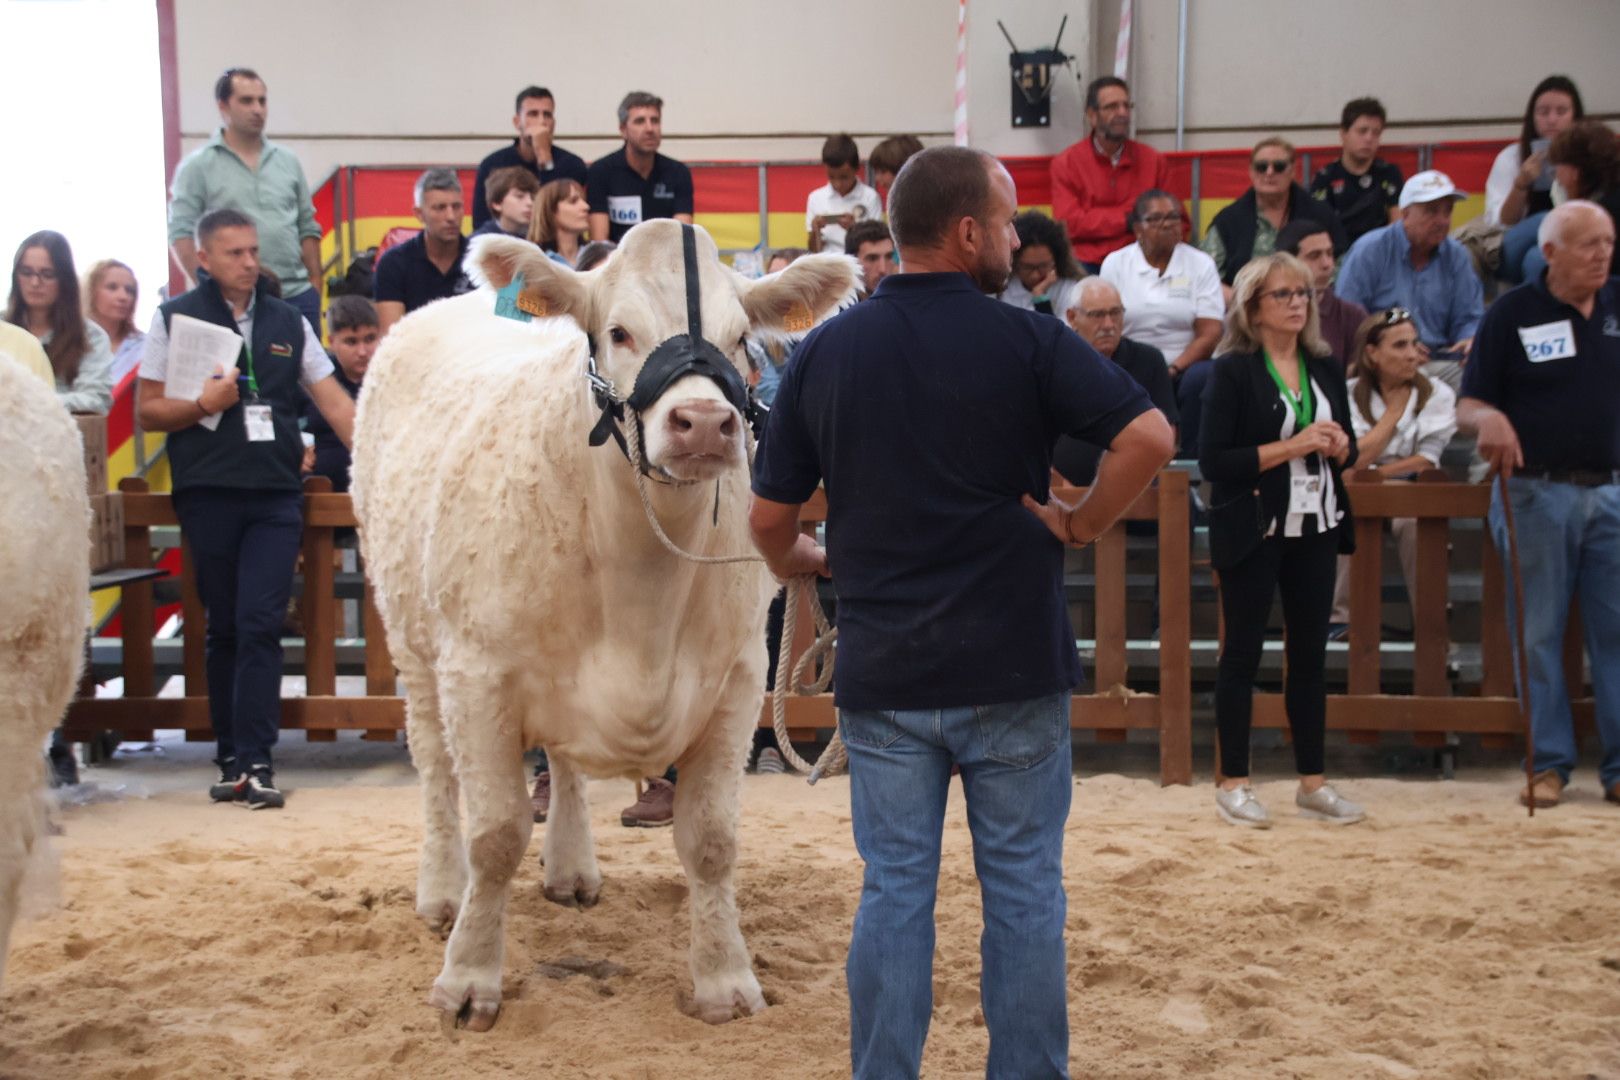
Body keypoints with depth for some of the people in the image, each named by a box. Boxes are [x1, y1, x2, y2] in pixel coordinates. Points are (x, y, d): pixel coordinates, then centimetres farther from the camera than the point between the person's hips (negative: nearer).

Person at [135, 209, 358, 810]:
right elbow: (146, 410, 4)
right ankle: (236, 759, 14)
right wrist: (203, 404, -13)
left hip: (276, 495, 1)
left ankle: (252, 762, -7)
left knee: (259, 625, -7)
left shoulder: (288, 322, 11)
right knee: (225, 629, 6)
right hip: (208, 495, -1)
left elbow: (335, 403, 9)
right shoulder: (175, 319, 5)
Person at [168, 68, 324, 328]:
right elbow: (180, 235, -4)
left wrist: (315, 287, 8)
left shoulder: (287, 161, 14)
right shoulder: (198, 165, 1)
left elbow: (308, 228, 16)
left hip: (297, 296, 4)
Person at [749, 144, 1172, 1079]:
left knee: (895, 892, 10)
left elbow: (770, 517, 4)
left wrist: (802, 564, 25)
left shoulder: (825, 352, 2)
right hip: (1016, 669, -2)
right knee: (1024, 890, 10)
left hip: (881, 673, 3)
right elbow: (1150, 437, -18)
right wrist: (1082, 523, -3)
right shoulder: (1027, 341, -8)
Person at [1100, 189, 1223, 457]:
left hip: (1183, 368, 0)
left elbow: (1210, 334, 0)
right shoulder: (1115, 263, 10)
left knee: (1202, 378, -33)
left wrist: (1172, 370, -14)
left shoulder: (1201, 264, 8)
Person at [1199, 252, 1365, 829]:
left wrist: (1338, 445, -5)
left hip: (1315, 529, 6)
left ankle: (1312, 782, 18)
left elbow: (1345, 450, 19)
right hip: (1253, 531, -5)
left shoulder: (1325, 368, 11)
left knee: (1310, 652, 9)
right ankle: (1233, 783, 10)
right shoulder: (1233, 371, -7)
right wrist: (1291, 446, -19)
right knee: (1242, 651, 2)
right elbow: (1213, 460, -14)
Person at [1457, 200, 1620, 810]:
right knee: (1538, 635, 3)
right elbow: (1468, 406, -4)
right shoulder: (1513, 312, -1)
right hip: (1536, 494, -3)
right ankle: (1548, 764, 12)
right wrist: (1489, 419, -24)